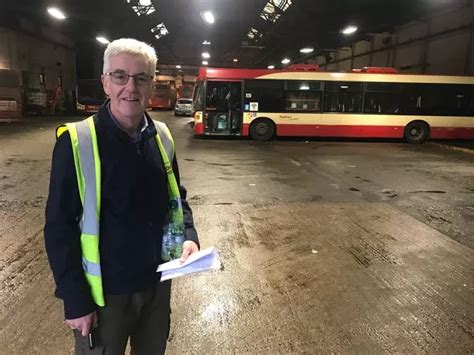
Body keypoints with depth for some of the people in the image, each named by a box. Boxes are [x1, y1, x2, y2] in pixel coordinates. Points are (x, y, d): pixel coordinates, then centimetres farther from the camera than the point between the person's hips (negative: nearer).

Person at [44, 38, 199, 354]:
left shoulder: (162, 137, -2)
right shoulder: (76, 142, -16)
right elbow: (59, 228, -13)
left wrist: (189, 236, -8)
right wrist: (76, 300, -13)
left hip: (158, 281, 5)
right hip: (104, 291, -4)